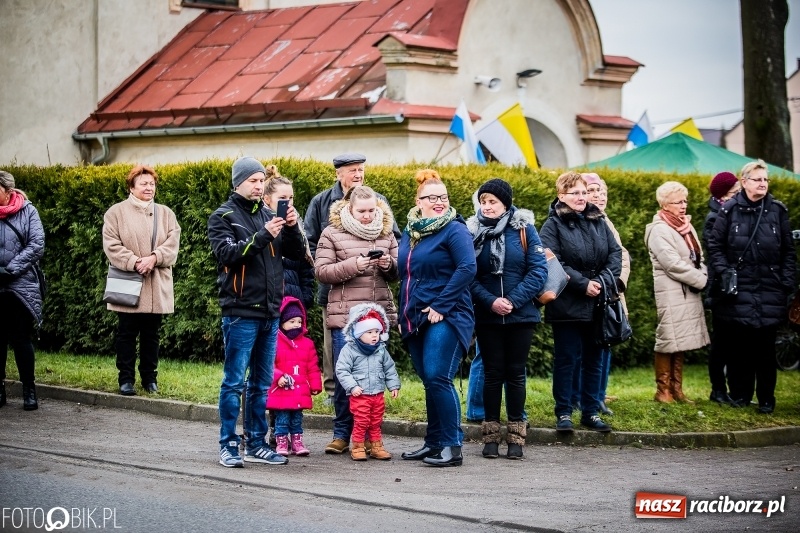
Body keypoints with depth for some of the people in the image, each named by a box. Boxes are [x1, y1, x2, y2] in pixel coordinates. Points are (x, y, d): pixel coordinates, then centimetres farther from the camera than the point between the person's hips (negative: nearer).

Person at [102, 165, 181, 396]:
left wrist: (154, 258, -17)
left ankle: (150, 378, 17)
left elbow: (172, 244, 0)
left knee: (151, 335, 9)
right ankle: (126, 379, 9)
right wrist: (134, 262, -17)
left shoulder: (166, 214, 10)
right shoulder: (117, 212, 1)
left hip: (157, 288, 3)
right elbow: (111, 245, -7)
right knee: (127, 333, 2)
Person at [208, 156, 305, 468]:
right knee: (234, 382, -3)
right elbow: (227, 253, -17)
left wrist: (292, 228, -8)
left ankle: (256, 444, 16)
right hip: (240, 313, -6)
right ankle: (229, 445, 3)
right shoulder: (223, 217, -1)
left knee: (262, 383, 10)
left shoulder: (267, 215, 14)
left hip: (270, 313, 6)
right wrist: (263, 236, -24)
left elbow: (298, 254, 10)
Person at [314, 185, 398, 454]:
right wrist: (353, 265, -17)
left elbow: (398, 272, 16)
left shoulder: (386, 234, 11)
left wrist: (389, 265, -7)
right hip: (344, 316, -3)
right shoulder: (332, 234, 1)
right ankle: (341, 434, 8)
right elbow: (321, 271, -5)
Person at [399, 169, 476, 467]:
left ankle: (452, 447, -11)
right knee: (430, 382, 11)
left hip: (445, 318, -7)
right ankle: (433, 443, 17)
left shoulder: (454, 230, -7)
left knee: (437, 378, -15)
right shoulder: (410, 233, 15)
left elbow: (467, 268, -18)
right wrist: (403, 316, 18)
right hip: (416, 319, 7)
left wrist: (441, 306, -19)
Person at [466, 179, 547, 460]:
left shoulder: (524, 229, -4)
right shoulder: (473, 232, 0)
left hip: (521, 315, -1)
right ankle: (491, 435, 11)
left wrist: (513, 300, -16)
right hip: (487, 317, 1)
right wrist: (490, 301, -17)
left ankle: (516, 436, 11)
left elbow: (539, 271, -8)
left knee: (515, 373, 5)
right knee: (493, 372, 5)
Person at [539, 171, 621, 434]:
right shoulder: (553, 225, -5)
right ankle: (563, 413, 8)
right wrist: (583, 284, -19)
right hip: (567, 305, -5)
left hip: (597, 304, 5)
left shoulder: (598, 222, 10)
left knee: (593, 359, 11)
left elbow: (616, 253, 6)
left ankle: (590, 412, 19)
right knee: (566, 359, 1)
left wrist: (603, 281, -10)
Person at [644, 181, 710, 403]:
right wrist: (702, 280, -13)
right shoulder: (659, 231, -10)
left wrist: (703, 276, -5)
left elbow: (699, 258, 16)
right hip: (671, 294, -8)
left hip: (689, 293, 8)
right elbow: (673, 264, -18)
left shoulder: (687, 227, 16)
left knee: (680, 343, 10)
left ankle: (676, 389, 14)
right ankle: (662, 391, 2)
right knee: (668, 342, -5)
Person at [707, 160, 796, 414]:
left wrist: (787, 283, 2)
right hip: (738, 289, 0)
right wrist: (723, 272, -6)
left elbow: (788, 251, 8)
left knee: (765, 345, 1)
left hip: (770, 290, 1)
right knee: (738, 344, 2)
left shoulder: (778, 211, 6)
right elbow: (715, 245, 5)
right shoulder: (729, 210, 1)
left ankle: (766, 398, 9)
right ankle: (740, 393, 14)